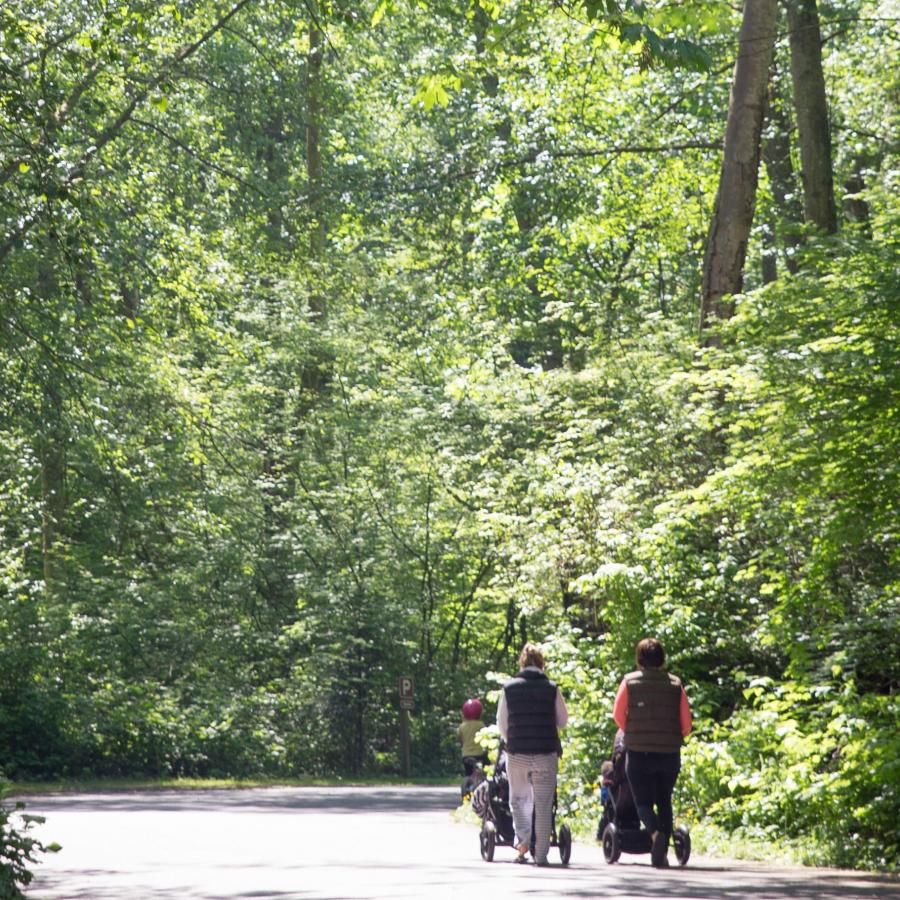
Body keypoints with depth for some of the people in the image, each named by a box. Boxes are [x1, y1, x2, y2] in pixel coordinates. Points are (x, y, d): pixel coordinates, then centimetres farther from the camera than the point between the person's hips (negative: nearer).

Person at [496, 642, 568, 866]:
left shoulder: (509, 688, 0)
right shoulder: (552, 689, -3)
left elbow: (501, 723, 6)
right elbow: (563, 720, 5)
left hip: (517, 753, 1)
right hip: (546, 754, -1)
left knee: (518, 799, 17)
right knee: (543, 805, 5)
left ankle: (522, 839, -3)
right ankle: (541, 854, 5)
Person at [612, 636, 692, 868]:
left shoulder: (630, 682, -3)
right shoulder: (675, 684, 1)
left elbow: (618, 714, -1)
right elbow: (686, 723, 0)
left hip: (638, 753, -2)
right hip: (670, 753, 2)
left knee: (643, 801, 5)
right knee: (664, 802, 13)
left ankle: (655, 832, -25)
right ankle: (661, 854, 9)